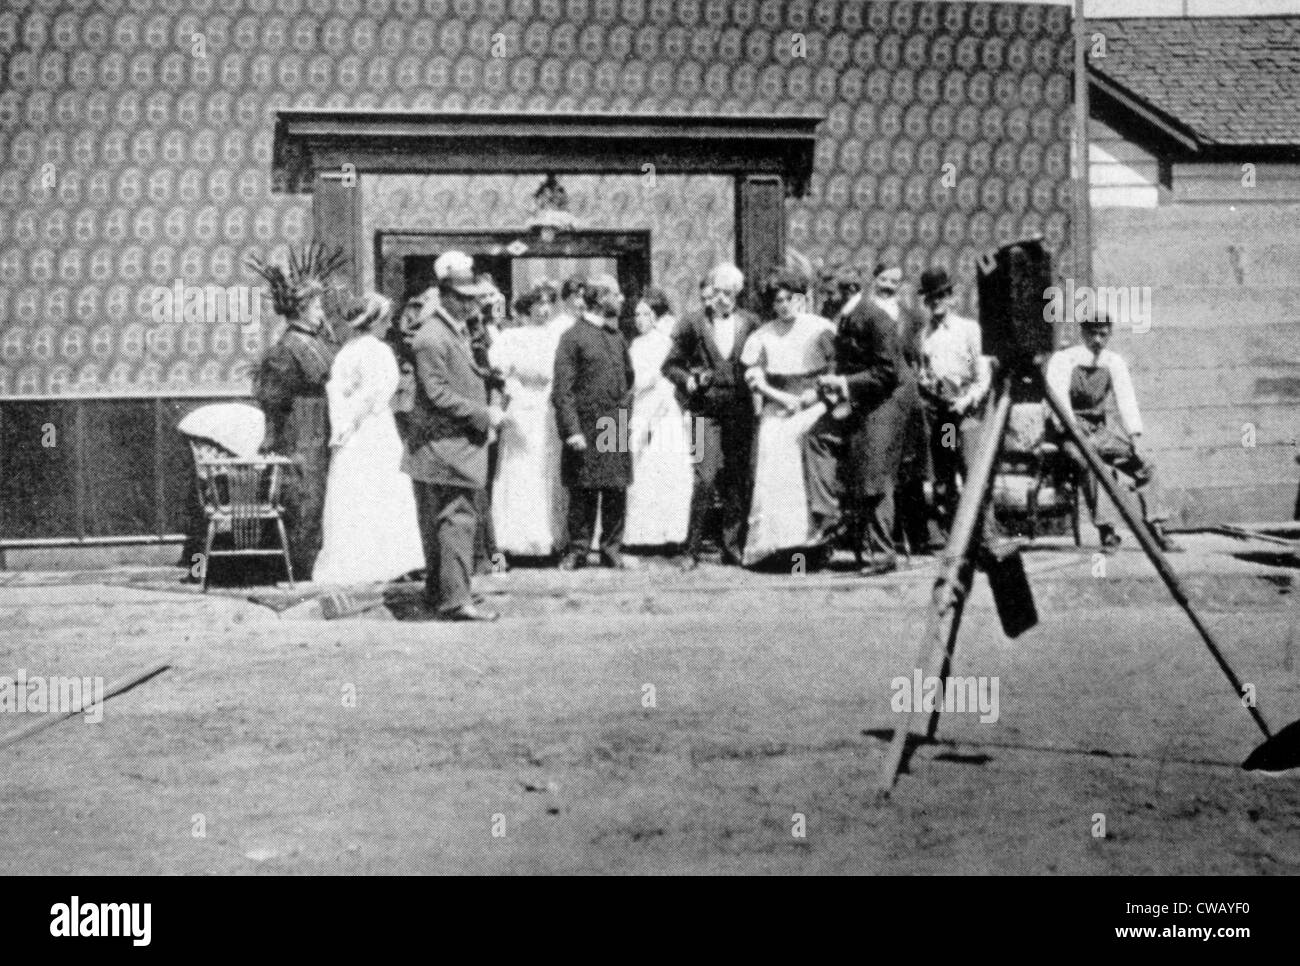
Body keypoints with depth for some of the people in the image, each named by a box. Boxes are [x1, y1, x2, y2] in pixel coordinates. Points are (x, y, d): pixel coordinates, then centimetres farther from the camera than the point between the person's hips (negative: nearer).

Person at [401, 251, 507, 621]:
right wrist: (484, 414, -19)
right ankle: (455, 599, -10)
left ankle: (438, 592, 24)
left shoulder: (460, 330, 15)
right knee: (456, 518, -11)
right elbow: (438, 394, -21)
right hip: (443, 444, -10)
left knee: (440, 521, 16)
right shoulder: (431, 338, -17)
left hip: (460, 443, 10)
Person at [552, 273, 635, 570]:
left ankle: (612, 550, 13)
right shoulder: (573, 337, -5)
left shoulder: (617, 336, 15)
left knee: (616, 493, 5)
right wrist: (571, 430, -16)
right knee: (582, 493, 0)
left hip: (616, 429, 5)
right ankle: (577, 550, 9)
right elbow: (562, 390, -10)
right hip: (586, 429, -5)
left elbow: (628, 376, 26)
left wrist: (625, 409, 13)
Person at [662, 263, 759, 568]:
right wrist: (689, 380, -9)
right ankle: (692, 549, -3)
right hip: (707, 410, -2)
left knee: (739, 480, 3)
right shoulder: (693, 325, 4)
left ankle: (733, 547, 12)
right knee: (706, 478, -10)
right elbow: (670, 365, 8)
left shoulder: (749, 324, 8)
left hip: (741, 410, 2)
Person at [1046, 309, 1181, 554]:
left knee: (1145, 464, -13)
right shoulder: (1062, 360, -4)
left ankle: (1156, 530, -12)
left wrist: (1134, 433, -16)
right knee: (1091, 463, -34)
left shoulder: (1114, 362, 9)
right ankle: (1107, 533, -36)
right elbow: (1058, 399, -15)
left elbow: (1126, 398, 0)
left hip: (1103, 427, 5)